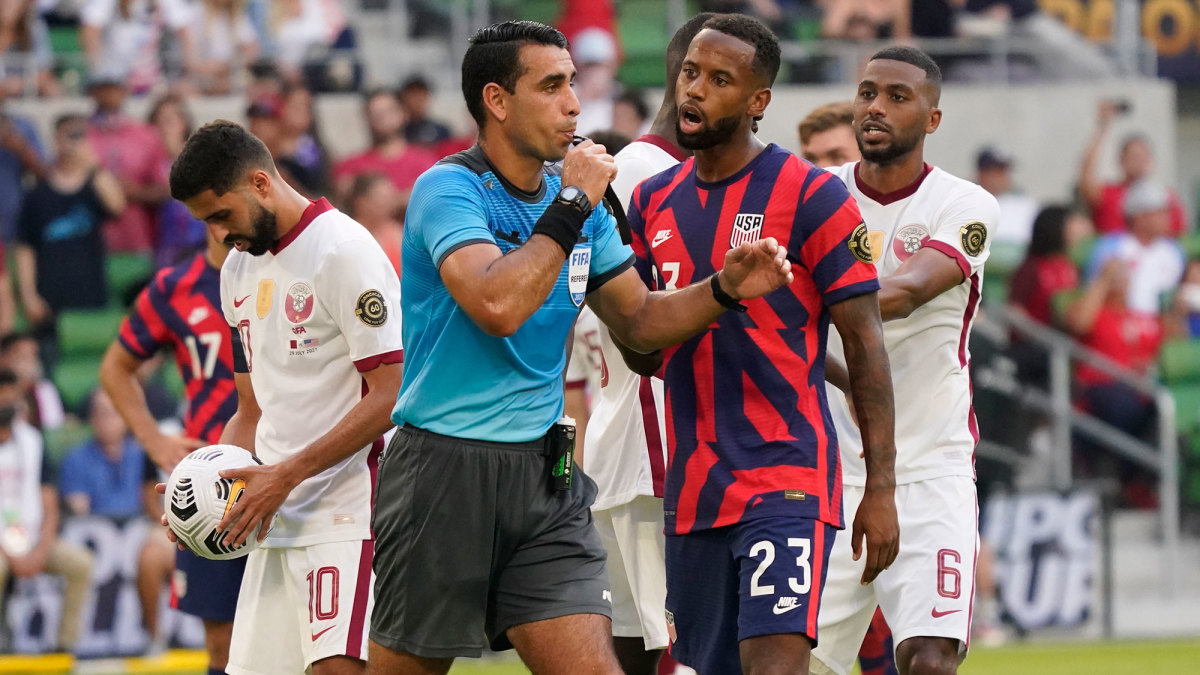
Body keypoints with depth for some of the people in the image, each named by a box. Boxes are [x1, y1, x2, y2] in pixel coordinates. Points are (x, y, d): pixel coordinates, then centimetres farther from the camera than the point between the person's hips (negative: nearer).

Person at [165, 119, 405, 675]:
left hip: (348, 510, -8)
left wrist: (287, 475, -17)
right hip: (276, 521, 8)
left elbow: (389, 396, -15)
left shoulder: (345, 251, -9)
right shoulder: (239, 268, 17)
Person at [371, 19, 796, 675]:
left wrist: (724, 288, 1)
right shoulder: (447, 189, -13)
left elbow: (639, 321, 19)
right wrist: (572, 205, -21)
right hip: (444, 471, -6)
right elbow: (496, 306, -29)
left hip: (543, 474, 6)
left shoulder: (578, 198, 10)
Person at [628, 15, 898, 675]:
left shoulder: (810, 196, -7)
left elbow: (865, 344, -6)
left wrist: (881, 488, -11)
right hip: (691, 490, 6)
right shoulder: (654, 201, 11)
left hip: (785, 482, -6)